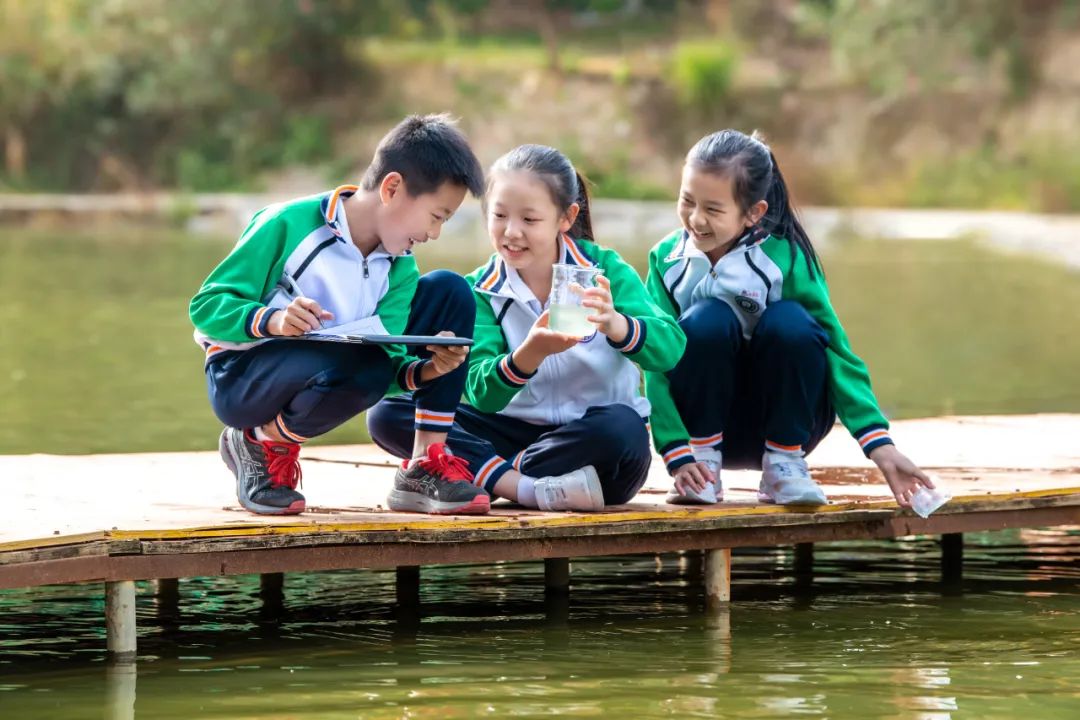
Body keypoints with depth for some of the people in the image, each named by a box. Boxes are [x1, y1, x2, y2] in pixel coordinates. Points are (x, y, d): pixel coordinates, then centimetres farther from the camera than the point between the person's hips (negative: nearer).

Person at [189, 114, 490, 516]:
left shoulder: (398, 269, 1)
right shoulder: (290, 225, -18)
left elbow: (389, 361, -4)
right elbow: (206, 305, -19)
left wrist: (425, 371, -26)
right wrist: (273, 321, -37)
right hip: (242, 377, -7)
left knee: (450, 292, -4)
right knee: (364, 367, -38)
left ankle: (424, 467, -4)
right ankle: (261, 444, -10)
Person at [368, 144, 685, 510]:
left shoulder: (603, 269, -5)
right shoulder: (480, 290, -1)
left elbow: (669, 348, -21)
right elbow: (481, 394, -15)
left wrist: (614, 324, -42)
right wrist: (531, 352, -35)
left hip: (594, 441, -2)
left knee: (621, 426, -38)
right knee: (387, 414, -16)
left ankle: (484, 475, -21)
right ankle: (533, 488, -30)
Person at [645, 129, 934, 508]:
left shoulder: (785, 256, -15)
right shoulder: (667, 258, -11)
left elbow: (838, 353, -15)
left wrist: (880, 446, -26)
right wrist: (677, 455, -26)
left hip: (783, 420, 0)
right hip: (706, 418, 0)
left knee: (789, 322, -29)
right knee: (708, 320, -28)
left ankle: (784, 463, -12)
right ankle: (703, 460, -14)